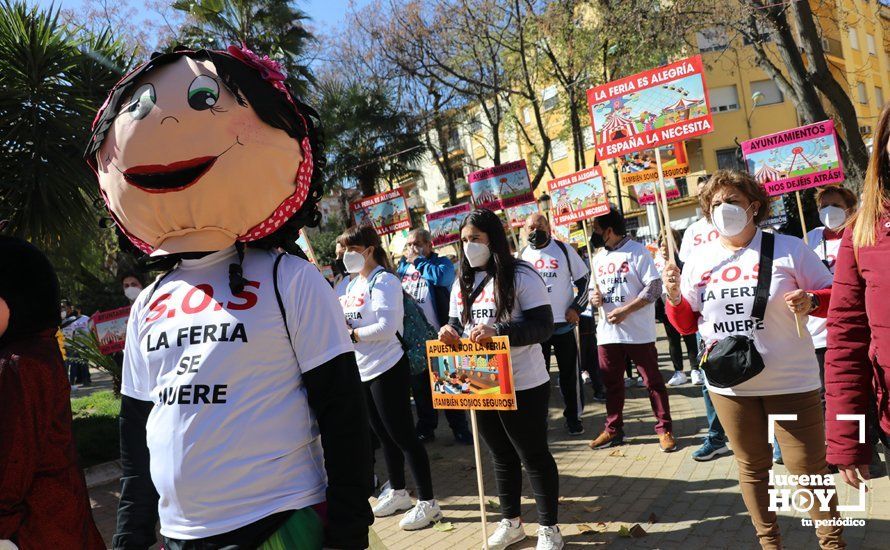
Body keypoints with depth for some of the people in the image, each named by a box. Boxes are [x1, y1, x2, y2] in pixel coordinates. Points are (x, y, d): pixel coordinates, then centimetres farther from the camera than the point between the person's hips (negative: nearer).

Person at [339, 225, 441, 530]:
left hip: (386, 369, -9)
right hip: (362, 371, 9)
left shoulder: (383, 281, -13)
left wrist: (351, 334, -17)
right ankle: (397, 493, 34)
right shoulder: (352, 284, 12)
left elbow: (386, 326, -23)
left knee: (403, 435, -3)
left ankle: (427, 503, 7)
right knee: (384, 435, 18)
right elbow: (348, 320, 17)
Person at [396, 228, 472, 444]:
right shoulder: (402, 266, 13)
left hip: (438, 334, -5)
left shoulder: (442, 262, -1)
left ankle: (460, 428, 12)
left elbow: (441, 276, -24)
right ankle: (425, 428, 26)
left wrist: (417, 261, -14)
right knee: (419, 384, 13)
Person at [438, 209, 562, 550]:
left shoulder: (521, 276, -13)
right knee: (501, 456, 19)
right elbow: (457, 322, 13)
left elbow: (543, 325, -20)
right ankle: (510, 522, 36)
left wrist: (497, 331, -33)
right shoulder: (462, 282, 8)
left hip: (523, 385, -6)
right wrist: (450, 331, -12)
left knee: (533, 456, 7)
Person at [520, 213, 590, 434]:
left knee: (570, 372, 5)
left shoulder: (563, 249, 0)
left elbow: (584, 279, 2)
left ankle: (573, 417, 19)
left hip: (563, 323, -1)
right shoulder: (522, 255, 7)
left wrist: (576, 308, -7)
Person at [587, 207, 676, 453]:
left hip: (638, 333, -6)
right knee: (611, 383, 13)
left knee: (652, 381, 3)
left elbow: (654, 287, -14)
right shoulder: (598, 257, 13)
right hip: (608, 332, 6)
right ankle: (613, 430, 25)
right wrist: (594, 296, -3)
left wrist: (625, 310, -20)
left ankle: (664, 430, 14)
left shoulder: (637, 252, -9)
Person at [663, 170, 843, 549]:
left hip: (790, 382, -3)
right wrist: (674, 297, -13)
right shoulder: (698, 261, 3)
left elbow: (835, 296, 0)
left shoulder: (788, 249, -5)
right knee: (752, 467, 15)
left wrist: (811, 301, -21)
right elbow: (685, 324, 7)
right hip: (729, 385, 3)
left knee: (809, 468, 4)